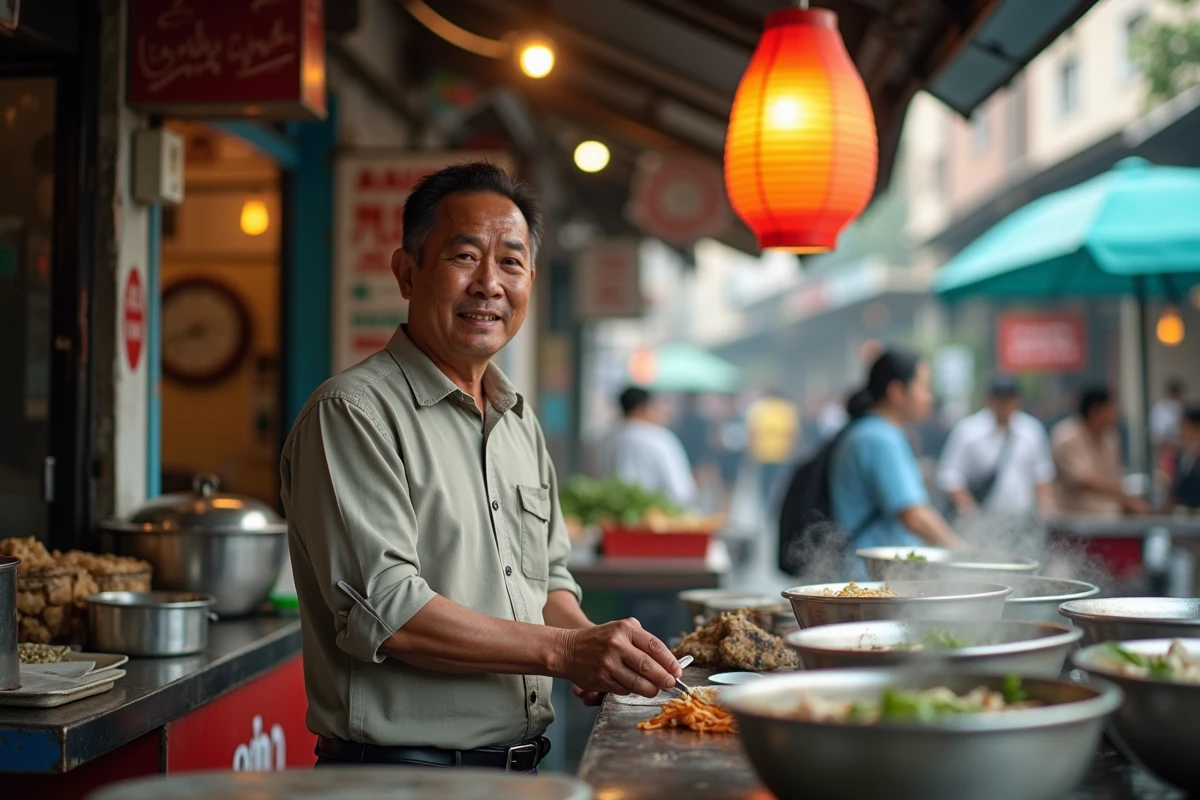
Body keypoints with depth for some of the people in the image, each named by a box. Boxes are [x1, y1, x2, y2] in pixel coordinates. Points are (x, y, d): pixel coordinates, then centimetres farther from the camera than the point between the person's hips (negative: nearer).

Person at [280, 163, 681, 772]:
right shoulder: (354, 412, -13)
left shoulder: (521, 422, 12)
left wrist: (594, 646, -3)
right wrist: (560, 650, -23)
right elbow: (382, 611, -21)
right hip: (398, 769, -7)